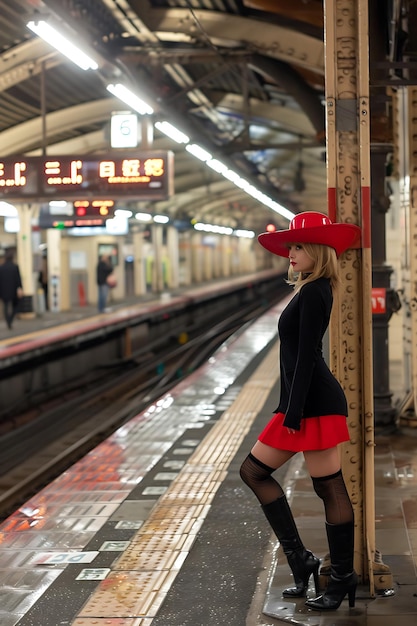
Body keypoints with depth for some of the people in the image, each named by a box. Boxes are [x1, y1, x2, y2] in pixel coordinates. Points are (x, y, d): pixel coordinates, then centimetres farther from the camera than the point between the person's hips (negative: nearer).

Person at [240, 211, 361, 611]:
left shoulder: (313, 292, -13)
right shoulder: (311, 289, 16)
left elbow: (306, 356, -18)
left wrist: (295, 411, -19)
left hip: (315, 403, -11)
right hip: (302, 404, 11)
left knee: (329, 488, -2)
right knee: (254, 470, 12)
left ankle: (343, 579, 8)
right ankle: (299, 560, 13)